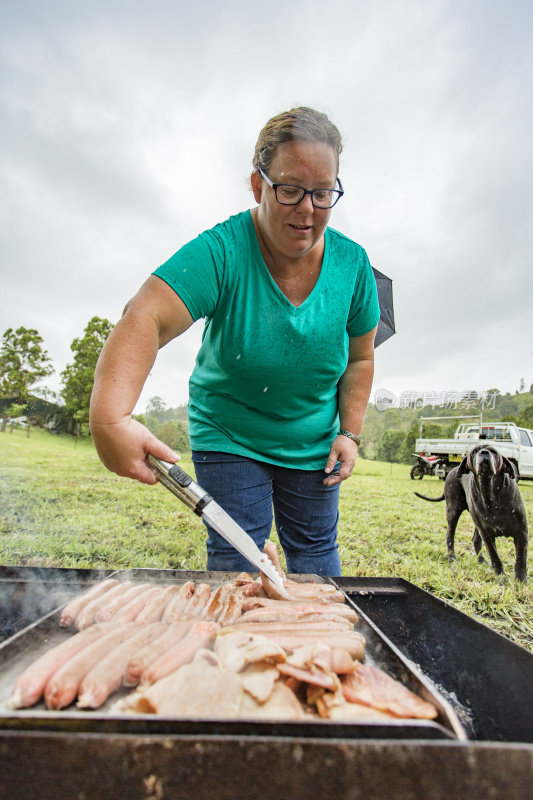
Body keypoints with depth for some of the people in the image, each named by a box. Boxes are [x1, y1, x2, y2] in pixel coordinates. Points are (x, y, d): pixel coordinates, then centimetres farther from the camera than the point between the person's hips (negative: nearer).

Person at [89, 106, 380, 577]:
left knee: (316, 552, 13)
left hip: (313, 446, 3)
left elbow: (360, 358, 2)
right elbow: (145, 321, -36)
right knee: (235, 560, 2)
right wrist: (110, 416, -52)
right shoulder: (221, 251, -22)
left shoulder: (352, 263, -8)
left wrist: (350, 433, -4)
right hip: (228, 437, -2)